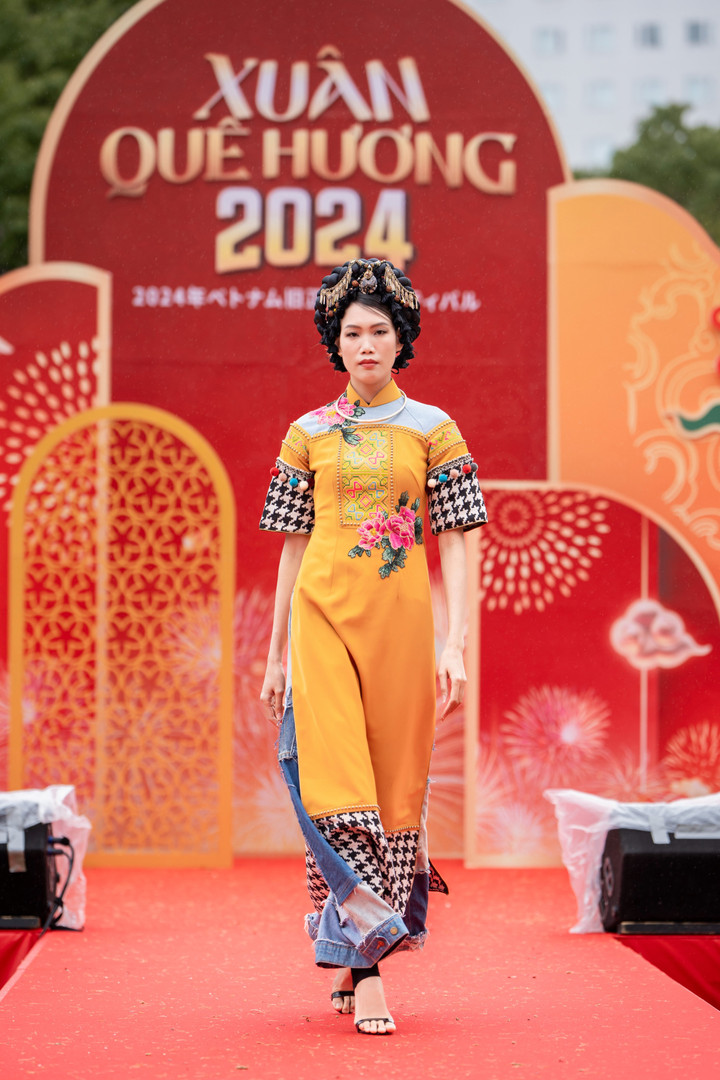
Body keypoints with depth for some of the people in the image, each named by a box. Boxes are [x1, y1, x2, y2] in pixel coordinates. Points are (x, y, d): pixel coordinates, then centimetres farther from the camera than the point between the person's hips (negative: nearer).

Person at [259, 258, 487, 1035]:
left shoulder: (433, 430, 7)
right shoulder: (309, 434, 11)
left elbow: (452, 545, 4)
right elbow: (293, 547, 13)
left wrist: (455, 644, -6)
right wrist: (275, 654, 11)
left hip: (400, 620, 0)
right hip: (324, 617, 0)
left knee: (395, 781, 1)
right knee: (331, 775, -15)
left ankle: (353, 946, 14)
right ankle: (365, 960, -14)